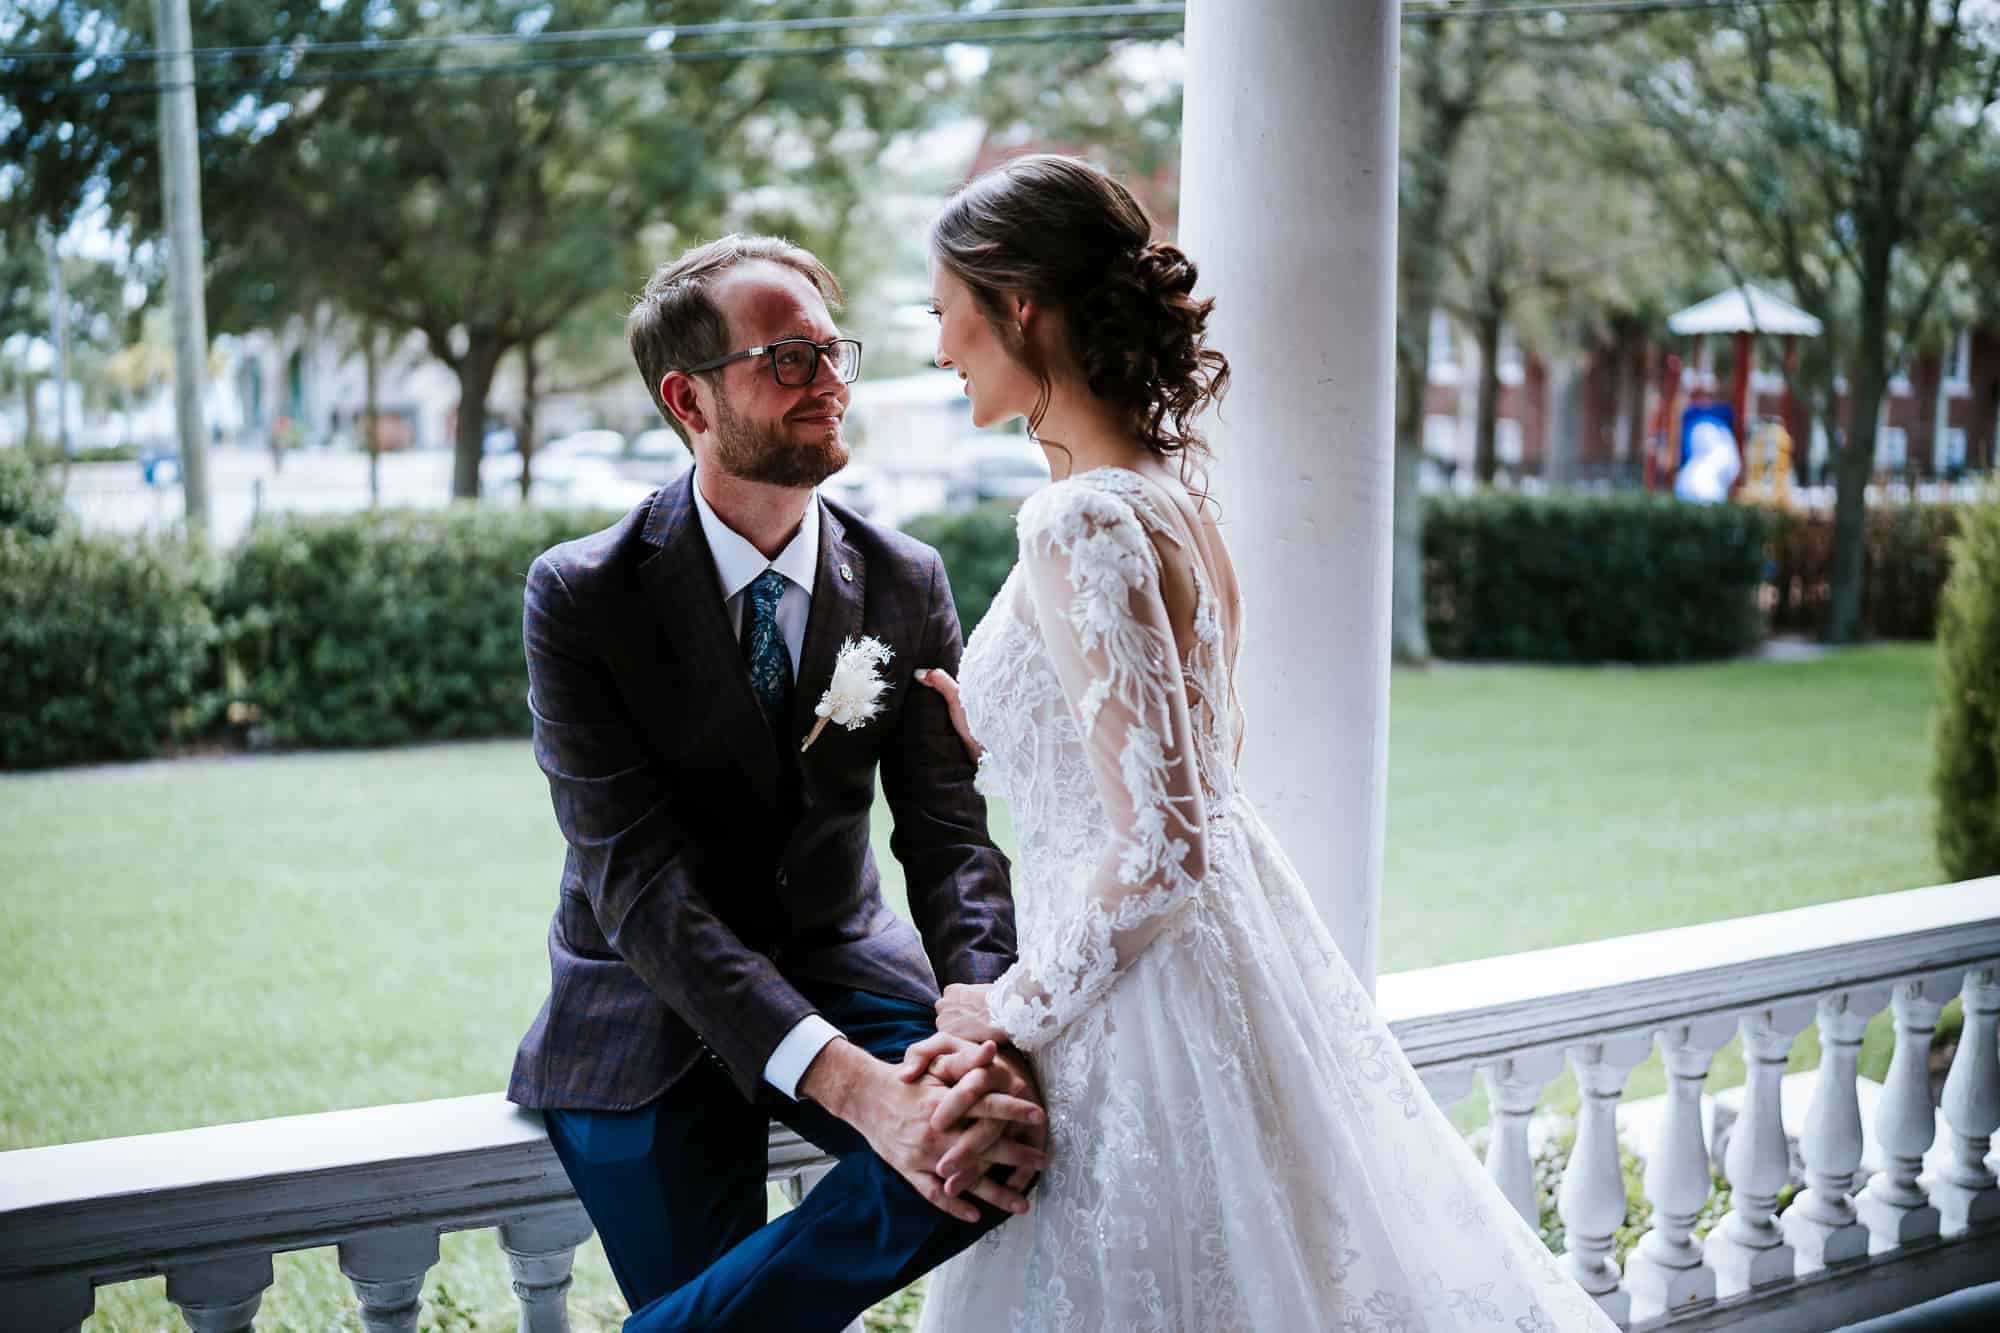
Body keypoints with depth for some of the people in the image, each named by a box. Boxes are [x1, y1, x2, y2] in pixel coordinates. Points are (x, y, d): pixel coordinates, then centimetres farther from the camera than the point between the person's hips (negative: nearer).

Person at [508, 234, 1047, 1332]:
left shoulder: (905, 584, -1)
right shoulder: (580, 594, -13)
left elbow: (948, 833, -4)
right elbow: (634, 873, -22)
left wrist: (983, 1034, -28)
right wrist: (847, 1081, -34)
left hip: (839, 972, 3)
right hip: (653, 1008, -3)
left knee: (1000, 1137, -25)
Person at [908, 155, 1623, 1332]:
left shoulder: (1084, 524, -22)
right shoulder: (1176, 489, 5)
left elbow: (1159, 849, -25)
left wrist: (1019, 1008, -12)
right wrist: (995, 735, 17)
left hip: (1145, 1004, -9)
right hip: (1236, 957, 9)